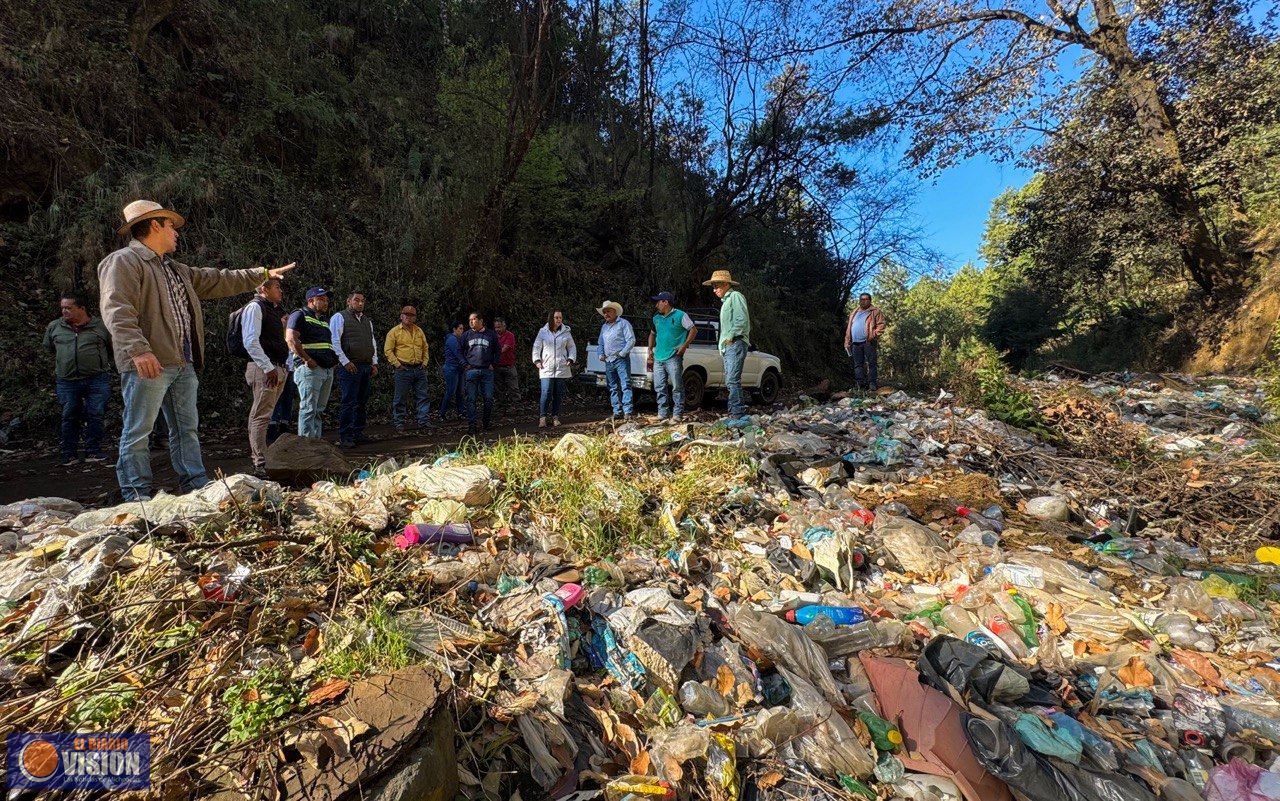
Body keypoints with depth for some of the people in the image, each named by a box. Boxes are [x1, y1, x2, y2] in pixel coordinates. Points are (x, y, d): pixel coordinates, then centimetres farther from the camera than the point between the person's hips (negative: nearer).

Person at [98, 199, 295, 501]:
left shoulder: (176, 270, 23)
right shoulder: (124, 261, -5)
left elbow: (218, 281, 31)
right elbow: (117, 310, -17)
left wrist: (261, 274, 30)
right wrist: (138, 349, -29)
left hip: (183, 364, 9)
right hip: (148, 364, -9)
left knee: (187, 429, 12)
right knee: (138, 432, -3)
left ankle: (198, 487, 18)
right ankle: (137, 496, 3)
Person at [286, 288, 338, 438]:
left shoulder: (324, 320, 24)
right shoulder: (300, 315, -1)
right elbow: (291, 339, -14)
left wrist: (334, 359, 13)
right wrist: (308, 360, -18)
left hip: (328, 370, 8)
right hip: (310, 369, -8)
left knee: (319, 410, 10)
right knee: (309, 409, -10)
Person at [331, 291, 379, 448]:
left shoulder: (367, 320, 21)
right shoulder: (340, 317, 0)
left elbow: (373, 342, 24)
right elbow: (334, 341, -8)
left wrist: (374, 363, 14)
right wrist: (345, 362, -14)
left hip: (367, 367, 7)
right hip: (350, 367, -7)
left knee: (362, 403, 9)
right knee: (349, 403, -8)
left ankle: (358, 434, 17)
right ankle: (344, 438, -3)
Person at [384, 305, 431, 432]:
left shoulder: (419, 331, 14)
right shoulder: (394, 331, -1)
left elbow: (425, 348, 19)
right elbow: (388, 350, -4)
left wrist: (424, 362, 8)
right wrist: (397, 364, -11)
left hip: (419, 369, 5)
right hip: (403, 370, -4)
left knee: (422, 397, 6)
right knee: (401, 398, 1)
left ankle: (423, 421, 12)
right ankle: (399, 424, 9)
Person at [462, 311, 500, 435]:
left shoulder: (491, 335, 6)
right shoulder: (466, 335, 8)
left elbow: (497, 352, 15)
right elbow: (461, 351, 16)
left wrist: (493, 364, 3)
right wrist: (465, 364, 3)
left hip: (487, 371, 0)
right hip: (472, 370, 0)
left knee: (489, 399, 0)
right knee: (471, 399, -2)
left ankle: (486, 424, 15)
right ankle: (471, 425, 2)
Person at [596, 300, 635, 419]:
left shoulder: (623, 323, 0)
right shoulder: (604, 327, 21)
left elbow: (631, 340, -7)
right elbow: (600, 344, 27)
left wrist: (622, 353, -14)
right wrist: (600, 354, 9)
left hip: (621, 360, -7)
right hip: (608, 361, 7)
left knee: (625, 385, -11)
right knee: (613, 388, 8)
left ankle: (627, 411, -14)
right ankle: (617, 411, 13)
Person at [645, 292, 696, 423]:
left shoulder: (680, 315, -3)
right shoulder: (656, 318, 16)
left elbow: (693, 330, -3)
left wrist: (684, 346, -12)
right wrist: (650, 350, 17)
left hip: (673, 358, -7)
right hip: (658, 358, 7)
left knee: (677, 387, -4)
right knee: (659, 387, 8)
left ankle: (677, 414, 2)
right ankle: (662, 413, 16)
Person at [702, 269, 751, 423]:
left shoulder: (735, 296, -2)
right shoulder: (726, 301, 26)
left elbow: (742, 320, -14)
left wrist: (730, 337, -14)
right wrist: (722, 345, 15)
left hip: (736, 344, -10)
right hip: (727, 347, 10)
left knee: (733, 381, -16)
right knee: (730, 381, 7)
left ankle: (737, 415, -16)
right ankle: (741, 415, 11)